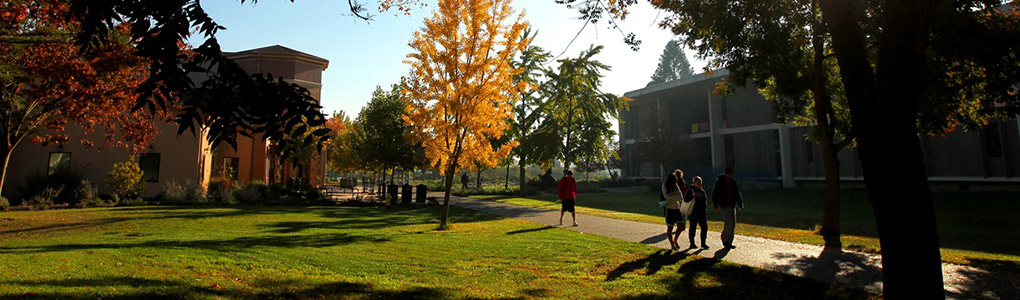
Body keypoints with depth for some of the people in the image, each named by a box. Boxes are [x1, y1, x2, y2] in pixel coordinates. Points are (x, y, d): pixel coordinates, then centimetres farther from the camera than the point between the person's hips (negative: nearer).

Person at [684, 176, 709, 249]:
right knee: (693, 227, 2)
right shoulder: (690, 190, -5)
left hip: (702, 213, 6)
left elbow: (705, 201, 18)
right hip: (693, 213, -5)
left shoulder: (702, 191, 12)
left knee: (704, 227, 0)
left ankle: (703, 243, 8)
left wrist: (705, 211, 13)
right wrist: (692, 196, -29)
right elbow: (685, 199, -14)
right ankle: (692, 243, 12)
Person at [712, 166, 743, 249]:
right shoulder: (719, 181, -6)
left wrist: (740, 204, 9)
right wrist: (716, 205, -9)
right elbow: (715, 193, -5)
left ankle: (728, 242, 14)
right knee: (729, 222, -15)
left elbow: (737, 193, 15)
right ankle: (724, 238, 6)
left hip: (732, 205, 6)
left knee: (733, 224, 4)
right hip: (724, 205, -6)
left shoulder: (733, 181, 8)